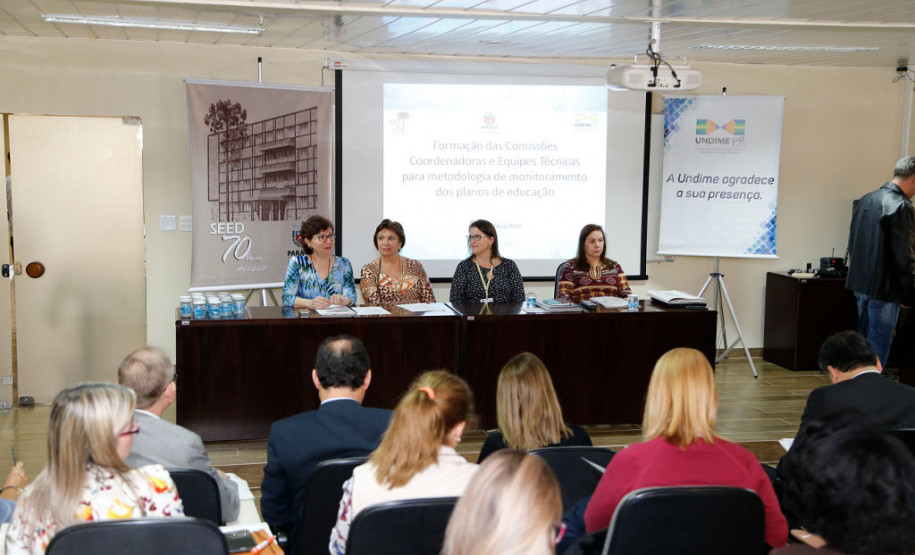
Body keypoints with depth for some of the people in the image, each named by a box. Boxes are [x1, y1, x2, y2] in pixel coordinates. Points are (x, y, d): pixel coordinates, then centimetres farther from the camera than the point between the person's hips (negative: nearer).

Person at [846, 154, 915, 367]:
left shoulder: (865, 200, 9)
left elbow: (852, 244, 16)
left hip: (860, 283, 9)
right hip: (884, 287, -9)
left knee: (863, 340, 19)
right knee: (879, 344, -1)